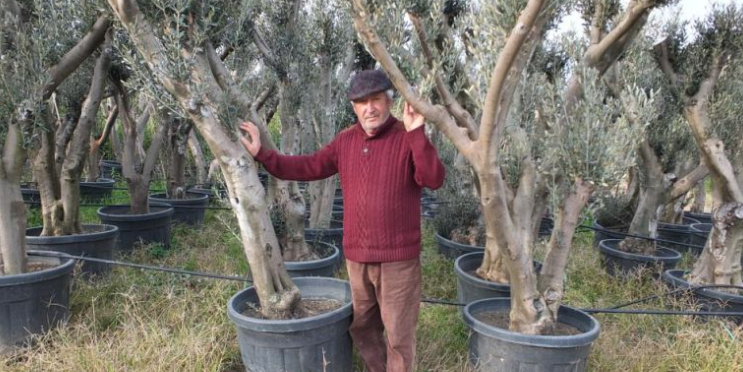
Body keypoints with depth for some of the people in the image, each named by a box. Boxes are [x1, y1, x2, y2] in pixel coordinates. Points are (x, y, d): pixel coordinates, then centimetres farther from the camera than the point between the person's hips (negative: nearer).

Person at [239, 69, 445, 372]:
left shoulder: (407, 138, -11)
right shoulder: (346, 141, 5)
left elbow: (434, 180, -24)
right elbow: (309, 167, 9)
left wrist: (417, 134, -32)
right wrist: (261, 154, 7)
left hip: (398, 257, -5)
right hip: (357, 256, 6)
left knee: (398, 333, 8)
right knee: (362, 327, 22)